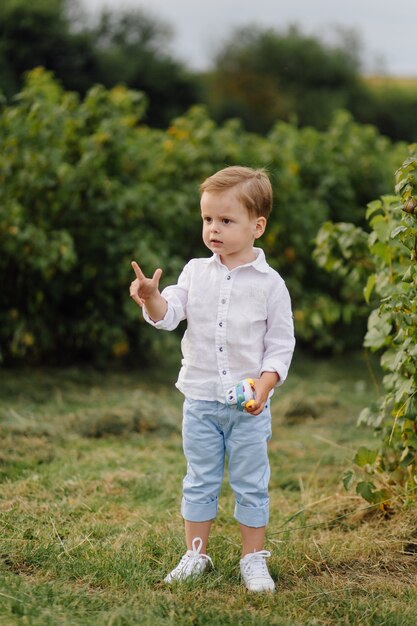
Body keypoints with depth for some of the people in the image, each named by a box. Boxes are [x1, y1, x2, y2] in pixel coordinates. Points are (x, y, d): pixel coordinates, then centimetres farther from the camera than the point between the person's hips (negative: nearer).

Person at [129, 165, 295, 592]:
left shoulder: (269, 283, -6)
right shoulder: (196, 273, 3)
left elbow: (281, 344, -4)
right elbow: (168, 315, -5)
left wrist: (264, 385, -16)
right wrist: (151, 298, -26)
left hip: (249, 403, -2)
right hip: (200, 399, 3)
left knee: (251, 485, 6)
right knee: (199, 482, 11)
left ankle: (253, 560, 17)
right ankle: (195, 554, 22)